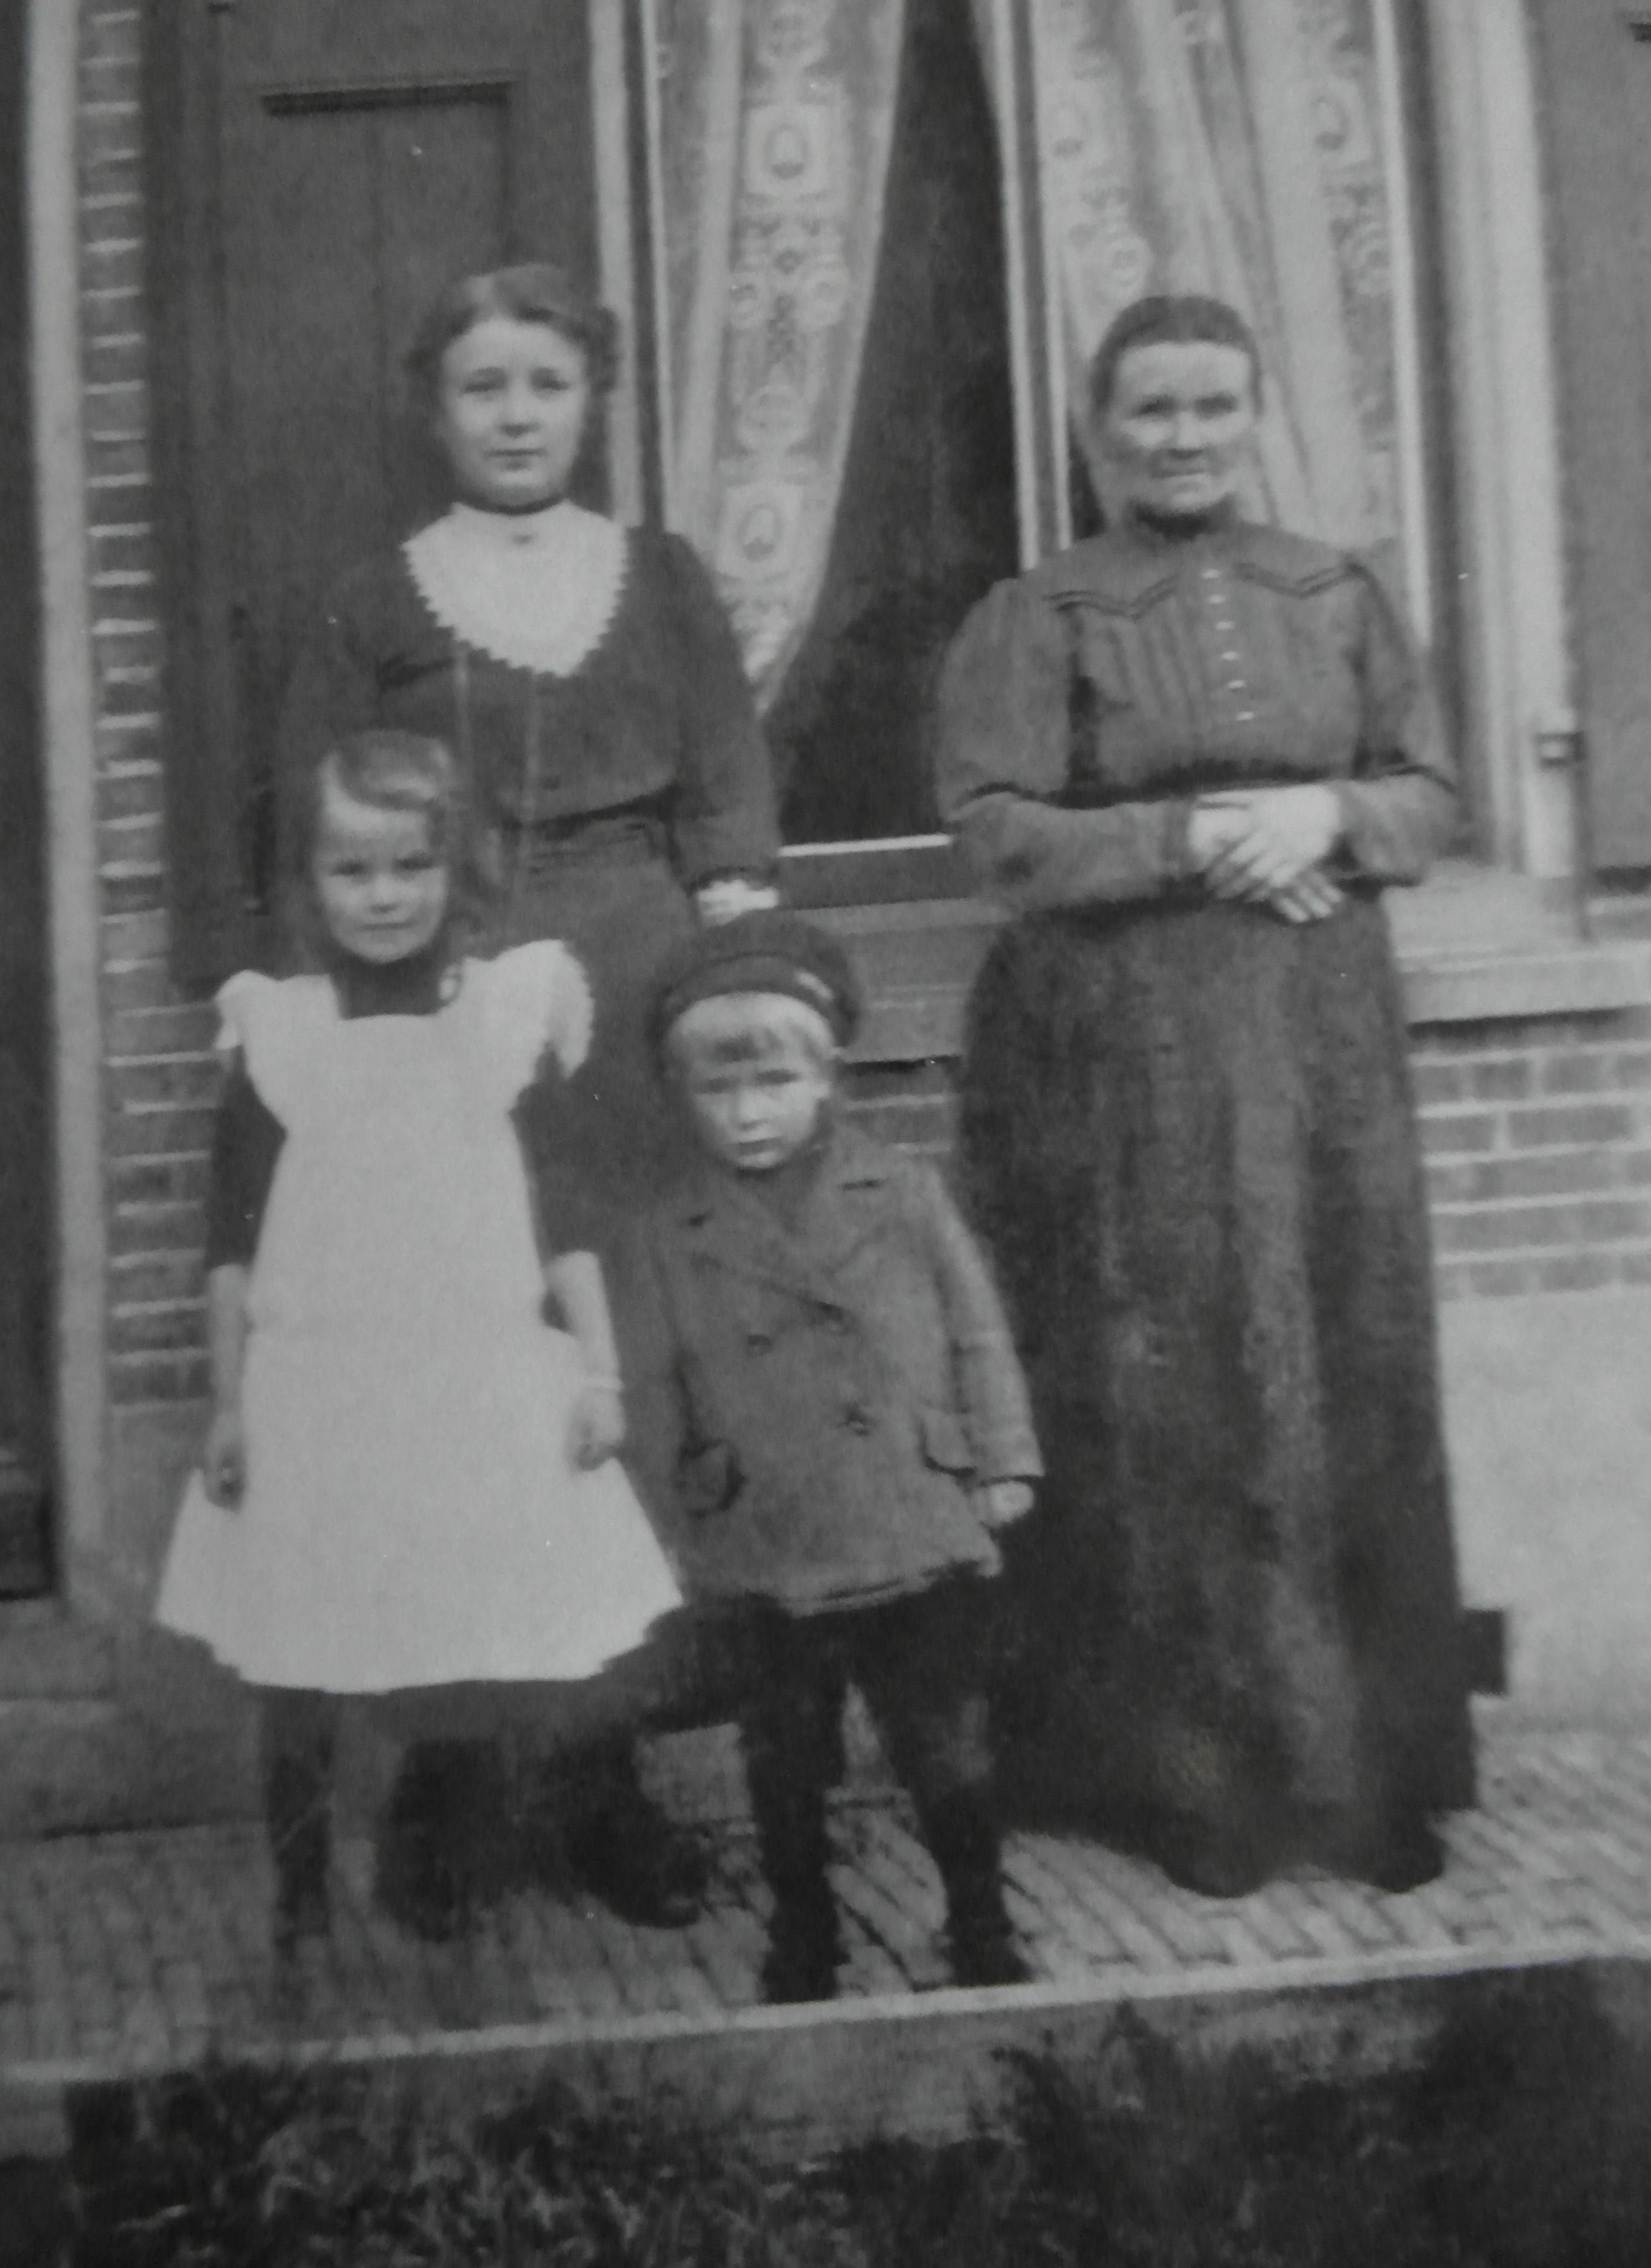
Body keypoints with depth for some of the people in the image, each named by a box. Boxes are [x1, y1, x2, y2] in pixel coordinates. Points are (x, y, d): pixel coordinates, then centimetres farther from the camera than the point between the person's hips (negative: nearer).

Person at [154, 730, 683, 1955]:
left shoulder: (517, 1008, 2)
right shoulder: (277, 1031, 2)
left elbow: (568, 1208, 5)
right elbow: (233, 1235, 5)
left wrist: (598, 1370, 1)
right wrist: (229, 1404, 4)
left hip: (492, 1395, 0)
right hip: (316, 1400, 0)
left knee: (503, 1659, 0)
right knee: (300, 1669, 5)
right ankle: (300, 1905, 20)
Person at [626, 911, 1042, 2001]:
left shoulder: (904, 1194, 0)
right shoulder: (677, 1234, 2)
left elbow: (976, 1333, 5)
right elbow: (662, 1393, 6)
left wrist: (1002, 1464, 3)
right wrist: (677, 1530, 6)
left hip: (920, 1543, -1)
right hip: (761, 1564, 1)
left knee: (950, 1756, 8)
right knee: (787, 1771, 13)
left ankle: (983, 1934, 26)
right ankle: (803, 1946, 31)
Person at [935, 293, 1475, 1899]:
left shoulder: (1336, 598, 13)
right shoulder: (1035, 619, 2)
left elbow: (1432, 796, 12)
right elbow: (997, 830, -6)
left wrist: (1327, 815, -9)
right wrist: (1192, 837, -15)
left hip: (1322, 1041, 3)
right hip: (1122, 1053, -3)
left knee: (1349, 1392, 3)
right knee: (1162, 1407, -2)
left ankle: (1370, 1766, 13)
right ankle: (1188, 1775, 10)